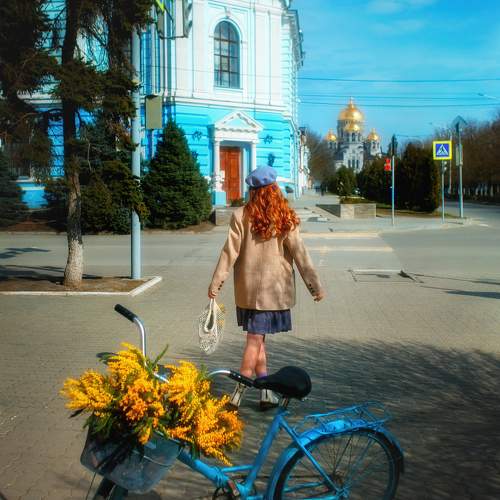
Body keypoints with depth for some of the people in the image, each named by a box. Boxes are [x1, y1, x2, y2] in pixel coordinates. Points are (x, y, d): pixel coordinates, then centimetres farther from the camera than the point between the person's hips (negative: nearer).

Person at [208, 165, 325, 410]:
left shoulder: (240, 216, -6)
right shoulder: (286, 219, -5)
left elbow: (229, 252, -6)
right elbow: (300, 255, -4)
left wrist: (215, 284, 1)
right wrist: (315, 286, 3)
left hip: (248, 289, 1)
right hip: (275, 289, -1)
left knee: (256, 338, 14)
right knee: (256, 339, 4)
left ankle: (265, 391, 17)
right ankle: (239, 392, 6)